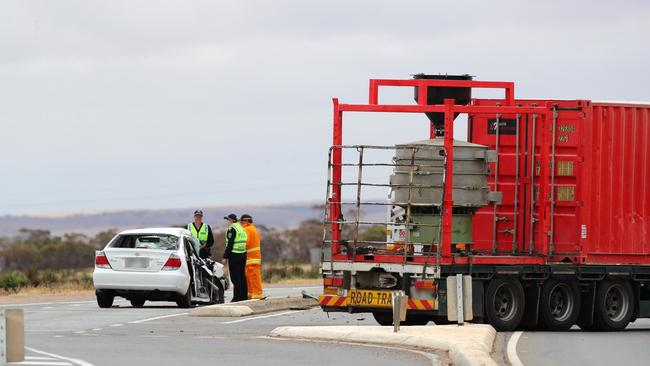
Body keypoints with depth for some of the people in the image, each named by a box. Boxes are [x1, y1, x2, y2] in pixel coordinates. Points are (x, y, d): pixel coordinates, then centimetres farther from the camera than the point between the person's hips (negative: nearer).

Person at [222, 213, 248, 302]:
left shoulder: (232, 229, -11)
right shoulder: (241, 228, 16)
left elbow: (229, 244, -16)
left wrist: (225, 257, -14)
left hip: (234, 255, -9)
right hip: (243, 254, 9)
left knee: (235, 277, -6)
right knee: (242, 276, 13)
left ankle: (237, 296, -8)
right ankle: (244, 295, 15)